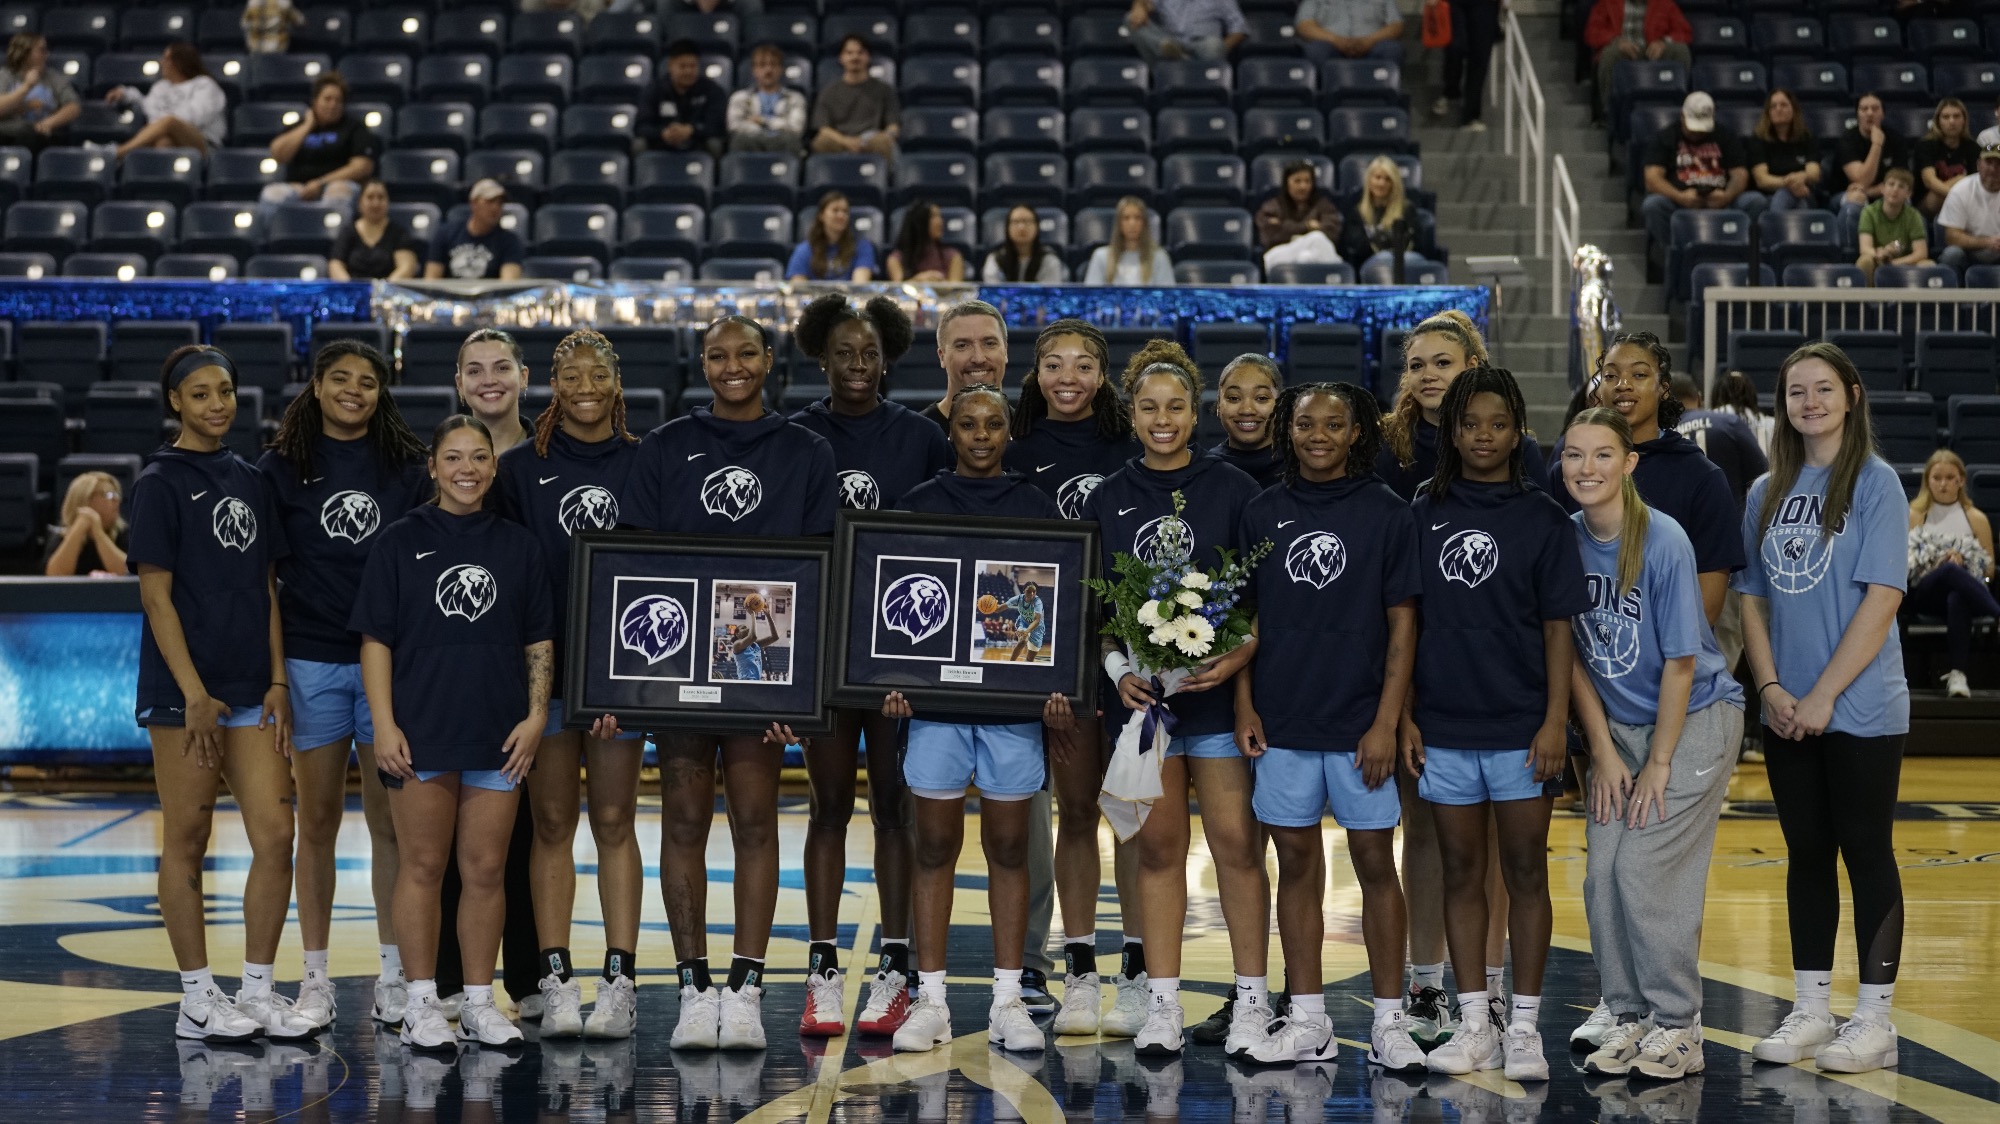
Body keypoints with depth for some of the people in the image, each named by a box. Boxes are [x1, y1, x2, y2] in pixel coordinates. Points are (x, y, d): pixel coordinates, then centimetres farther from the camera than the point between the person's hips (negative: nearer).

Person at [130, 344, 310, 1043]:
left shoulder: (248, 481, 14)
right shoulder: (160, 484, -4)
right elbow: (155, 594, -9)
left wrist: (277, 681, 5)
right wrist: (194, 694, -14)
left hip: (250, 690, 6)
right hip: (183, 691, -6)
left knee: (276, 834, 0)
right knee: (186, 844, 1)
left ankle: (257, 992, 10)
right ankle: (197, 1002, 8)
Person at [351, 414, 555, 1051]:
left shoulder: (518, 546, 8)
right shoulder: (402, 542, 1)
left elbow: (540, 642, 10)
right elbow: (376, 639, -1)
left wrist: (536, 716, -1)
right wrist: (384, 725, -8)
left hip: (498, 735, 2)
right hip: (421, 730, -2)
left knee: (486, 870, 5)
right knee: (423, 867, 3)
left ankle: (479, 1003, 14)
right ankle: (421, 1004, 10)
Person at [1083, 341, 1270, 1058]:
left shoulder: (1233, 490, 2)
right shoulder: (1107, 499, 10)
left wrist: (1240, 657, -14)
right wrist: (1118, 670, -5)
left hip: (1219, 693, -2)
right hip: (1140, 695, 2)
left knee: (1236, 843, -4)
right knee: (1157, 846, 5)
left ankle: (1252, 999, 5)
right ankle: (1162, 1005, 10)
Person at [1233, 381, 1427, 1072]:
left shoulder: (1387, 514, -1)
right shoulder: (1263, 513, 7)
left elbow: (1402, 622, -2)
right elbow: (1245, 617, 11)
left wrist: (1386, 722, -8)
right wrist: (1244, 706, 3)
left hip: (1360, 723, -2)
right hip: (1282, 722, 3)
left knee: (1375, 861, 1)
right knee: (1295, 863, 7)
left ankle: (1389, 1022, 9)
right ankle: (1307, 1022, 14)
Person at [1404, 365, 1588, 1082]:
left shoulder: (1542, 518, 1)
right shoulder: (1425, 515, 6)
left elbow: (1558, 627, 0)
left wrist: (1555, 720, -7)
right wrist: (1404, 715, 3)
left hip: (1520, 726, -2)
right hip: (1443, 726, 2)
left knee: (1525, 871, 2)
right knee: (1461, 871, 8)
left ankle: (1525, 1025, 8)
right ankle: (1474, 1024, 15)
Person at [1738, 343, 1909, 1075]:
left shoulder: (1875, 483, -6)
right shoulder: (1767, 493, 9)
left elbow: (1882, 597, -12)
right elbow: (1752, 598, 11)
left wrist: (1823, 694, -15)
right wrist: (1771, 689, -3)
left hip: (1861, 711, -5)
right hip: (1787, 714, 5)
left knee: (1867, 854, 1)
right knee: (1806, 855, 11)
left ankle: (1874, 1020, 8)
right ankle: (1810, 1010, 19)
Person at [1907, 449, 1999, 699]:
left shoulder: (1976, 519, 14)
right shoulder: (1915, 516, 13)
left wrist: (1964, 561, -6)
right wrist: (1937, 565, -11)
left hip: (1964, 590, 1)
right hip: (1925, 593, 0)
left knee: (1957, 599, -41)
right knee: (1950, 571, -39)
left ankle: (1957, 673, -47)